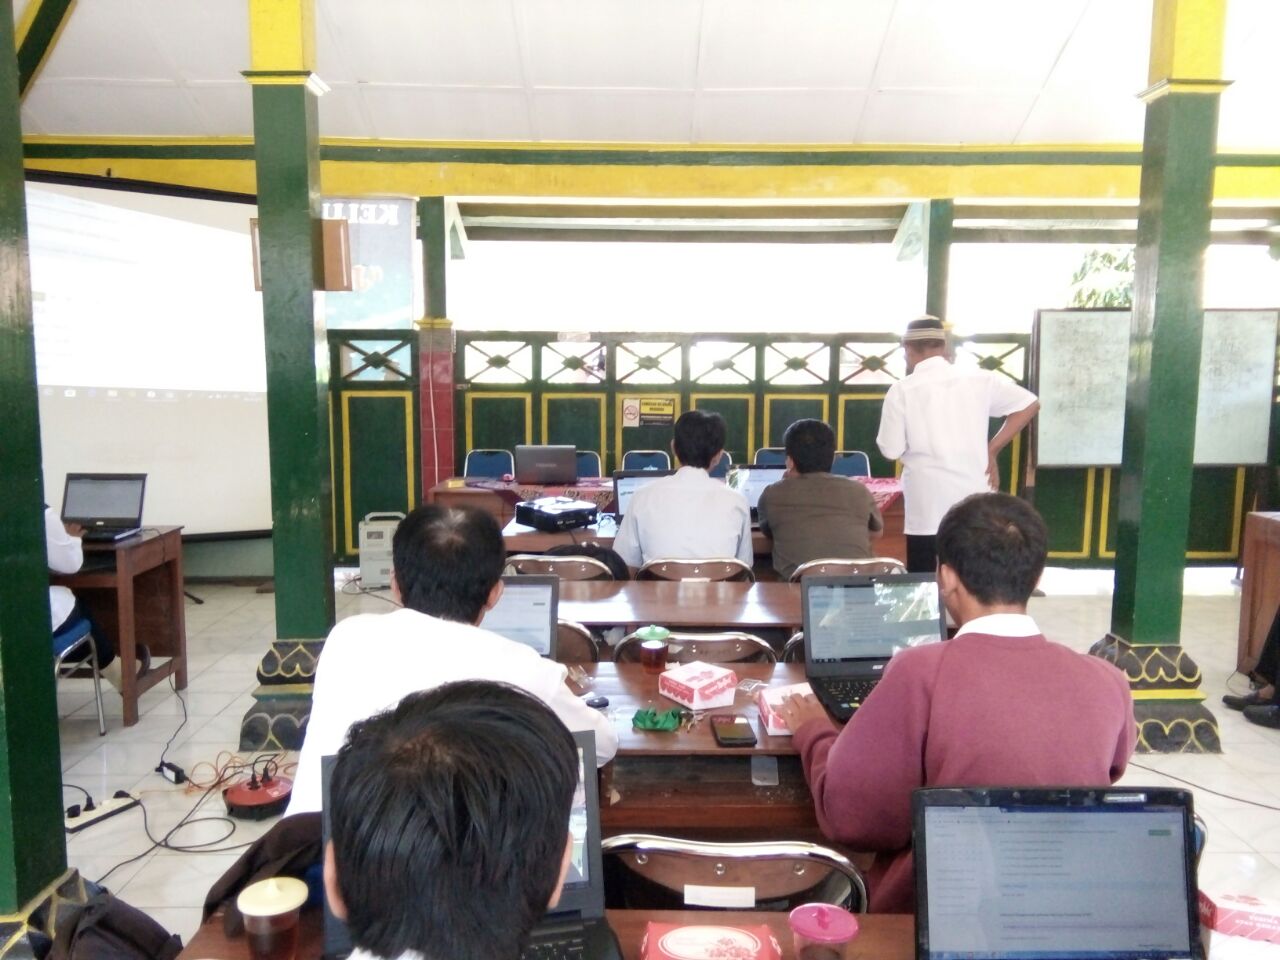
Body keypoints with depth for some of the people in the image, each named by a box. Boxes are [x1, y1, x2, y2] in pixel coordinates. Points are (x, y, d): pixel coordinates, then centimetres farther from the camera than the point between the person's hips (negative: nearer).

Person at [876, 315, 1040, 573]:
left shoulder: (902, 390, -6)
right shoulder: (979, 380, 3)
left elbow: (891, 450, -6)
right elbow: (1029, 404, 5)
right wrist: (992, 449, 6)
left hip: (927, 506, -3)